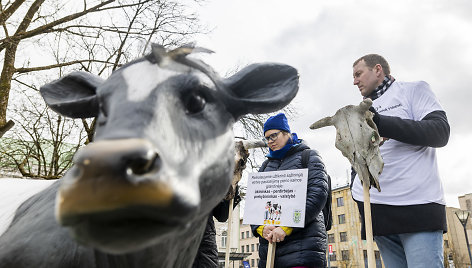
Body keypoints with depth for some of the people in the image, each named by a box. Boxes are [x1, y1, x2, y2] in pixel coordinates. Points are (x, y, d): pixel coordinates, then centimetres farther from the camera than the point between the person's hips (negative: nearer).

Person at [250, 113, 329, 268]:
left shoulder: (308, 157, 7)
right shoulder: (265, 167, 22)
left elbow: (318, 194, -9)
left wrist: (287, 226, -17)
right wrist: (261, 228, -8)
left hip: (302, 240, -5)